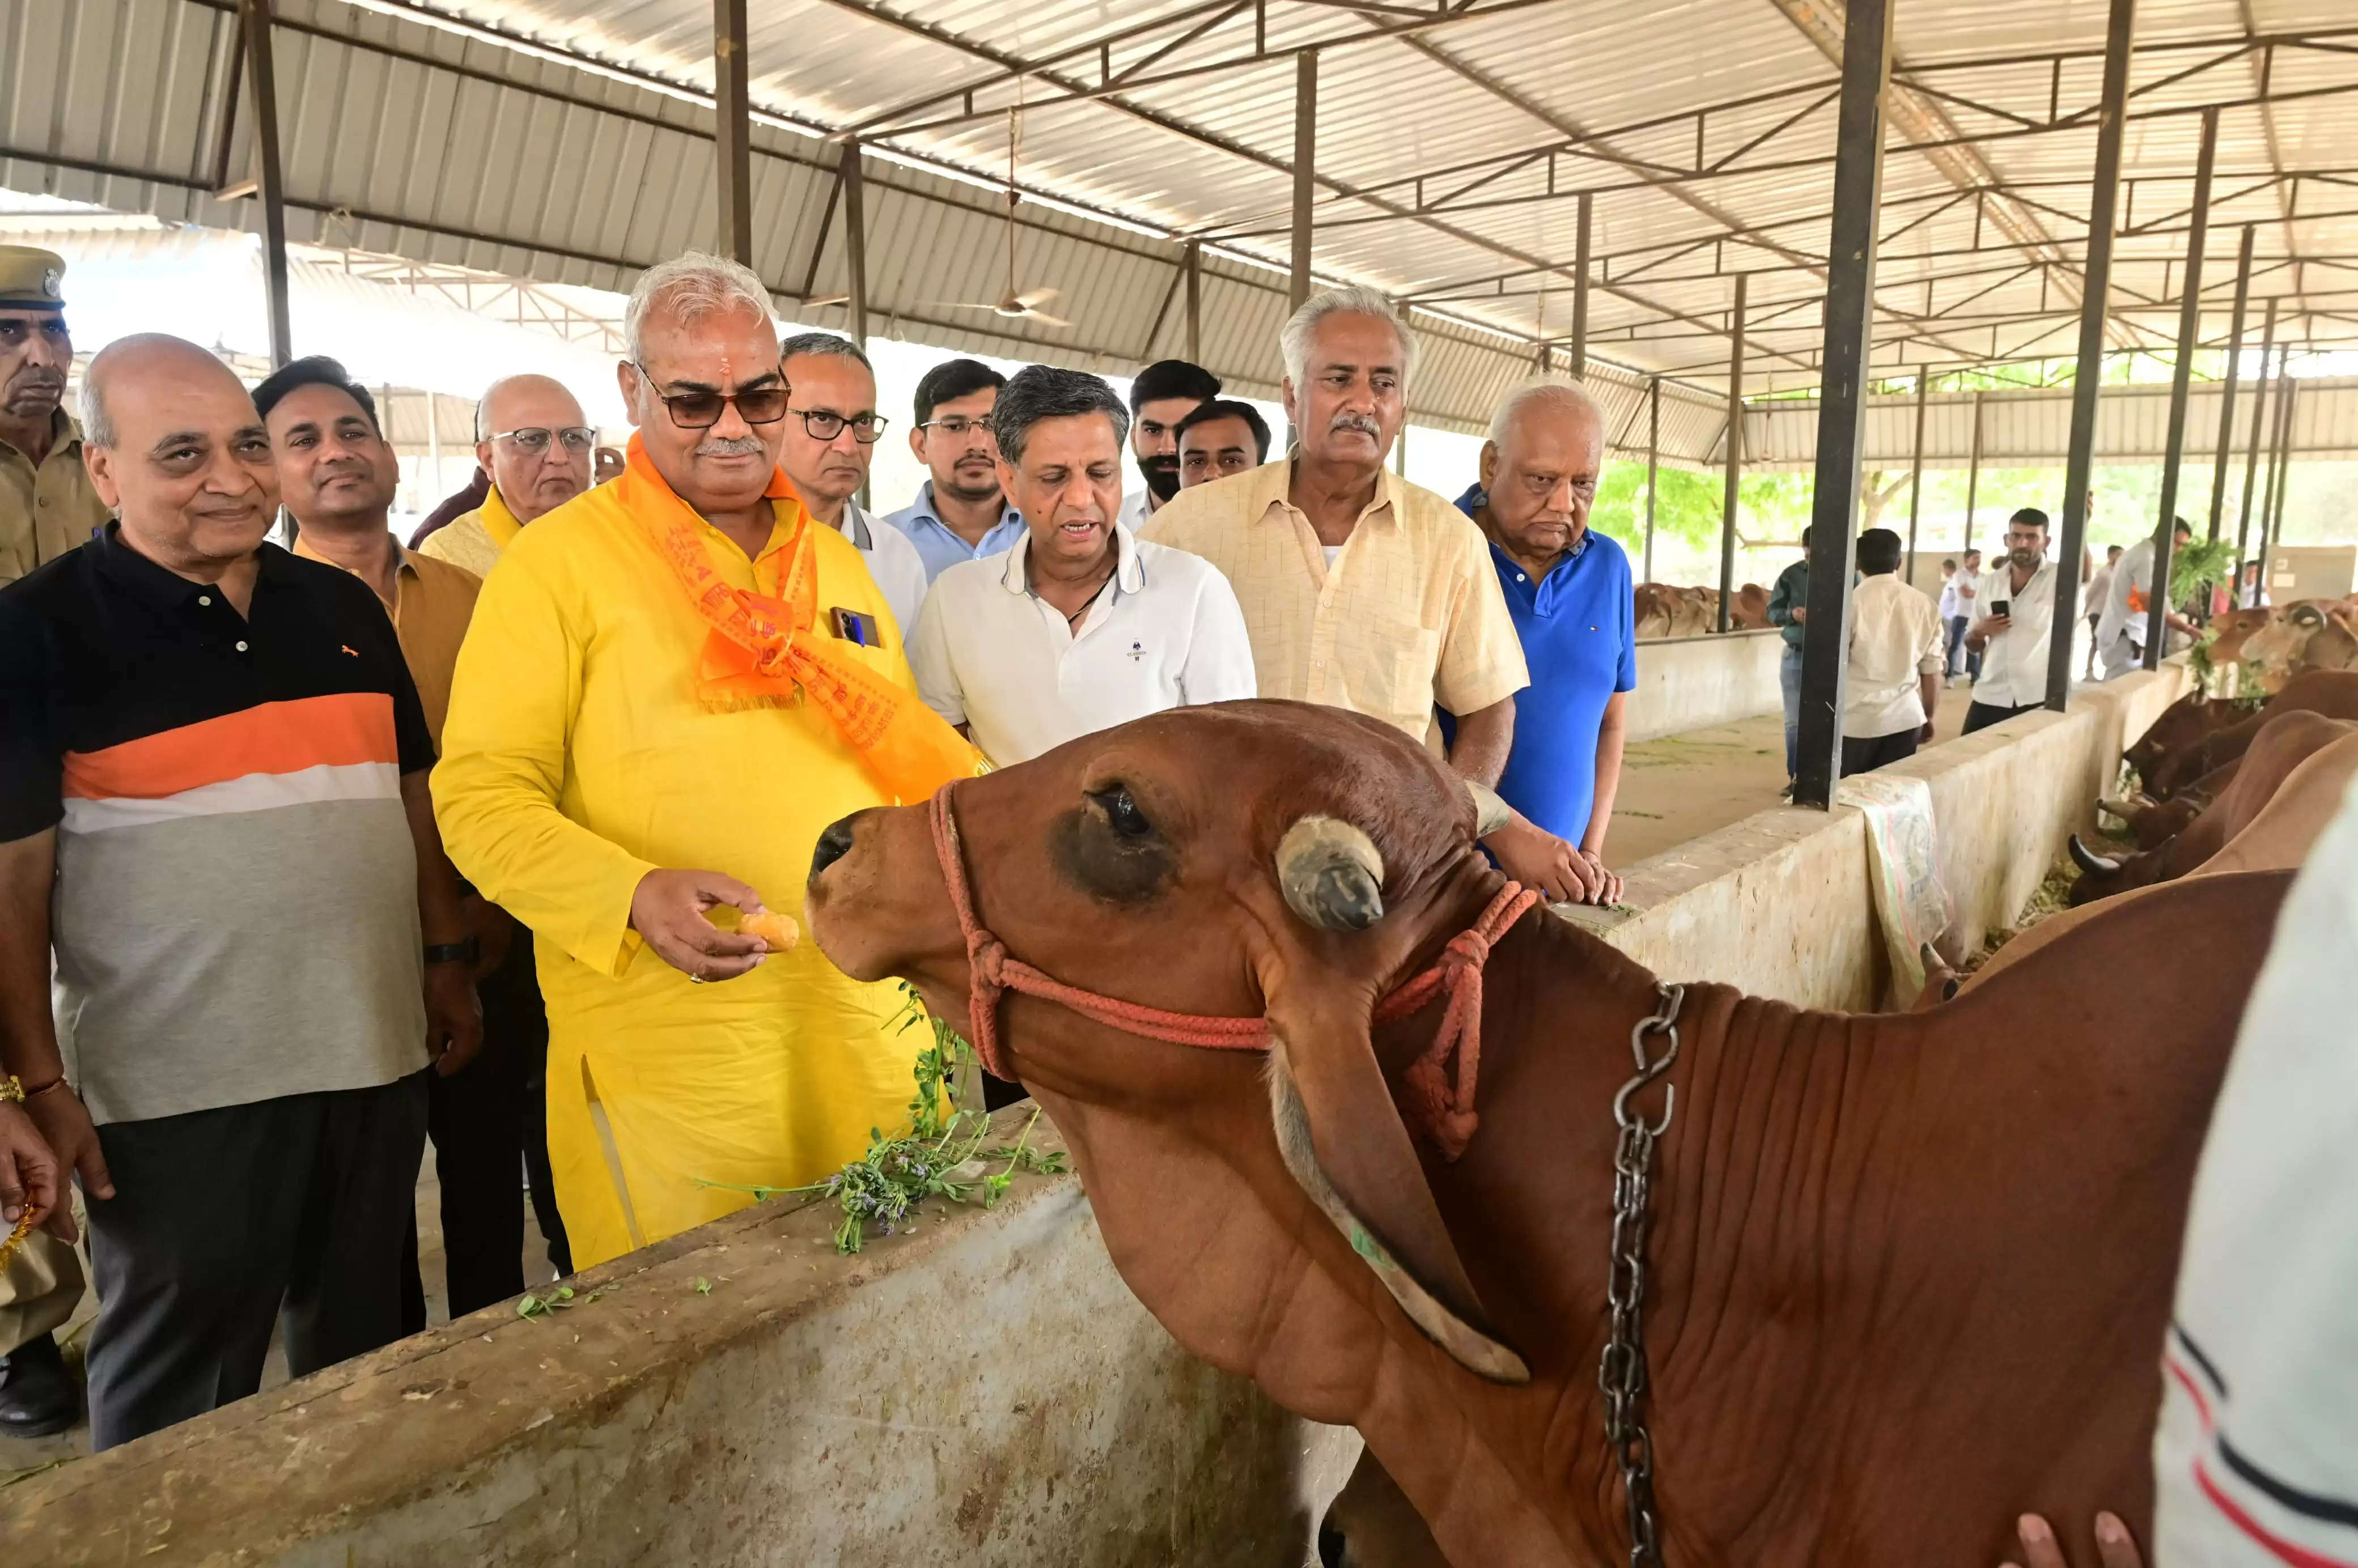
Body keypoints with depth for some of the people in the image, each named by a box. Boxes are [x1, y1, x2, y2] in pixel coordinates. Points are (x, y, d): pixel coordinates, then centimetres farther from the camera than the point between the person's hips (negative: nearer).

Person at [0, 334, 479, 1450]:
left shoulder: (345, 607, 8)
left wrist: (446, 961, 11)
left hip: (376, 1059, 5)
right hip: (178, 1094, -4)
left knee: (362, 1352, 19)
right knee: (177, 1392, 10)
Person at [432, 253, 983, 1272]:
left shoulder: (833, 560, 15)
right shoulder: (559, 559, -3)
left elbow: (903, 743, 24)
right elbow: (480, 793, -8)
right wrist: (633, 895, -23)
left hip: (870, 1027, 5)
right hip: (669, 1059, -5)